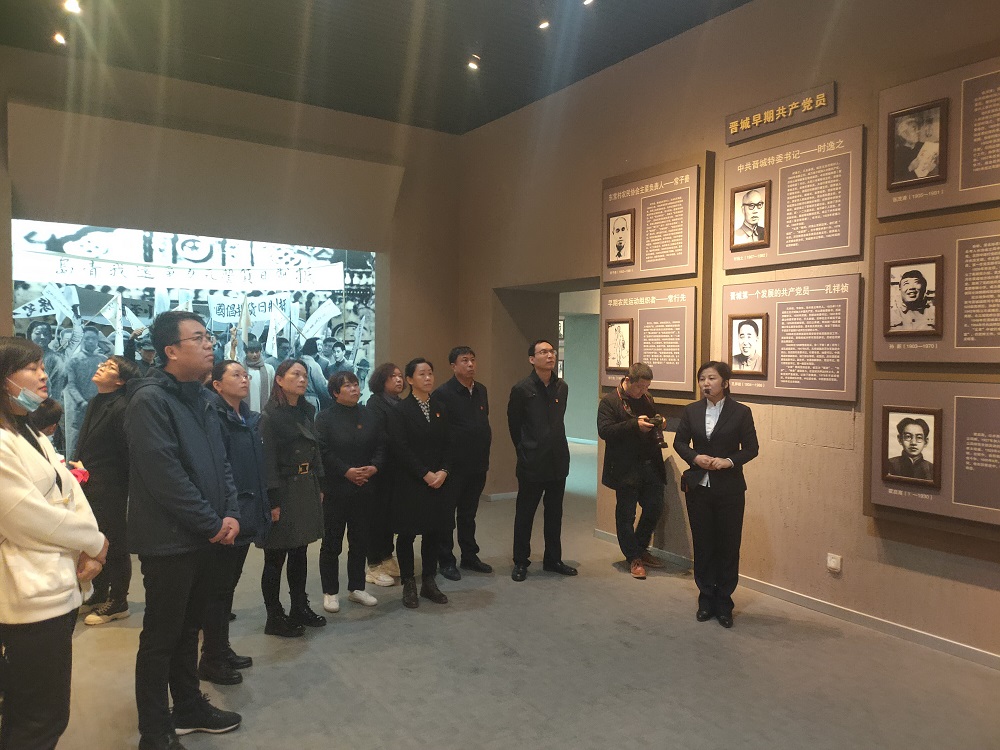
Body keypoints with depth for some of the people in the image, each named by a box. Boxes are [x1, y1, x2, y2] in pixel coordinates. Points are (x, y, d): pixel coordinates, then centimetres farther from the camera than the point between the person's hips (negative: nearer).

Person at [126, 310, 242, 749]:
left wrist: (231, 513, -2)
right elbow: (165, 475, -22)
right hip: (168, 541, -8)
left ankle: (189, 708, 34)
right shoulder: (149, 400, -16)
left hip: (204, 537, 8)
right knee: (161, 638, 5)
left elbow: (220, 462, 12)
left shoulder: (200, 399, 11)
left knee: (188, 628, 20)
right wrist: (212, 523, -17)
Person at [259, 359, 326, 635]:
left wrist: (319, 487, 12)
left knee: (299, 552, 15)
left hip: (307, 489, 7)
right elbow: (267, 460, -15)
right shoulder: (269, 415, -11)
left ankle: (300, 608, 27)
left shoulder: (306, 411, 10)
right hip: (284, 491, -7)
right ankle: (274, 617, 14)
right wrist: (273, 501, -17)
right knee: (276, 557, 3)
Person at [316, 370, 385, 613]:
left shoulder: (368, 416, 9)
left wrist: (374, 467, -9)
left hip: (363, 489, 5)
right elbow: (323, 452, -14)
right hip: (335, 490, -4)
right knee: (332, 543, 4)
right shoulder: (325, 418, -5)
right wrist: (347, 471, -19)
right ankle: (330, 592, 16)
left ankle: (356, 588, 26)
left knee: (359, 540, 12)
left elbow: (381, 446, 8)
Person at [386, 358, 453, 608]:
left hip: (439, 481, 5)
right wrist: (425, 474, -16)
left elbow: (447, 444, 8)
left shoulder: (440, 408, 10)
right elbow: (400, 448, -13)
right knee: (408, 534, 4)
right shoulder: (400, 411, -6)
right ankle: (408, 585, 17)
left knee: (435, 531, 9)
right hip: (409, 482, -5)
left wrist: (443, 471, -8)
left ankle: (429, 582, 22)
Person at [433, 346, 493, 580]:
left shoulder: (481, 390, 9)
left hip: (478, 464, 7)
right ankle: (446, 561, 18)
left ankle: (469, 556, 31)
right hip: (454, 465, -6)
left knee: (469, 513, 18)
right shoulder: (444, 393, -13)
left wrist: (487, 436, 7)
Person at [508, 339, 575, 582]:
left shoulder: (562, 387, 5)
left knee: (555, 513, 14)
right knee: (524, 513, 6)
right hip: (532, 463, -5)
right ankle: (520, 562, 19)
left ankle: (553, 560, 27)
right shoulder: (522, 389, -10)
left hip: (558, 461, 5)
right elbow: (513, 425, 2)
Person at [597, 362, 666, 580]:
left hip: (650, 466, 6)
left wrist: (658, 423, 1)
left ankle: (640, 548, 30)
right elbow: (604, 430, -19)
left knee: (655, 508, 9)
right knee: (626, 514, 4)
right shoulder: (610, 401, -8)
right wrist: (634, 425, -26)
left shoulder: (647, 399, 13)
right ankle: (633, 558, 20)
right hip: (626, 469, -6)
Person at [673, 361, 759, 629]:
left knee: (728, 546, 5)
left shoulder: (741, 413, -4)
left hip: (729, 489, -2)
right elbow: (680, 442, 9)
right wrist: (695, 457, -11)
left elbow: (751, 448, -2)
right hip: (698, 487, 2)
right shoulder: (691, 411, 3)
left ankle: (724, 603, 19)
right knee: (702, 545, 10)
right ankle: (706, 599, 24)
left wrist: (729, 461, -18)